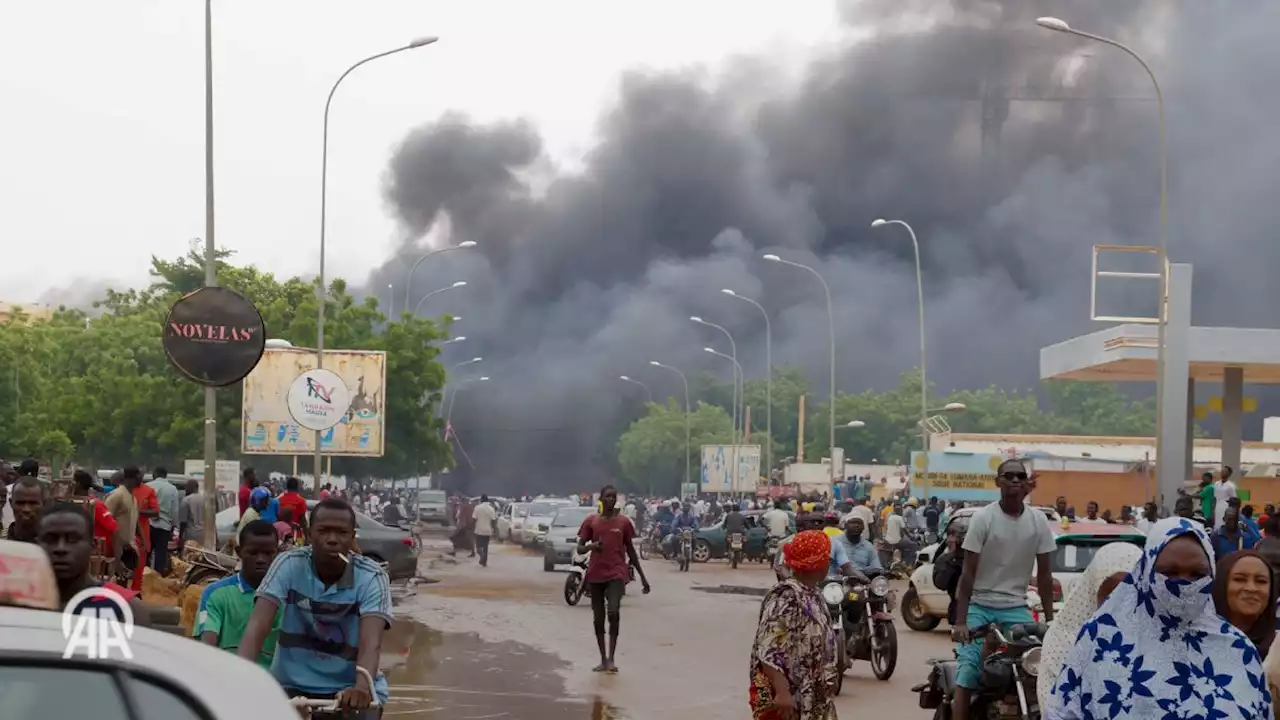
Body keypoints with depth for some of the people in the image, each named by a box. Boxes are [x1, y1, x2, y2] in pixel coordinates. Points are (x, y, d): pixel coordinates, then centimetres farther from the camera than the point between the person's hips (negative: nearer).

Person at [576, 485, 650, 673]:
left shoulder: (624, 522, 3)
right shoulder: (591, 521, 2)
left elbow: (631, 550, 10)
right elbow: (579, 548, 4)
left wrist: (642, 576, 9)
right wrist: (591, 546, -19)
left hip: (617, 574, -2)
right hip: (595, 575, 2)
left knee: (613, 612, -20)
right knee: (598, 618, 6)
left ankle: (611, 658, -14)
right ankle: (603, 659, 17)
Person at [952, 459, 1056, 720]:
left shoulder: (1038, 521, -1)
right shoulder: (983, 519, -11)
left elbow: (1044, 574, 5)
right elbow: (968, 573, -11)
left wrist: (1050, 618, 1)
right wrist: (960, 622, -16)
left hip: (1016, 609, 3)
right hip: (980, 606, -3)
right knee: (966, 673, -12)